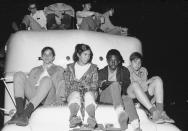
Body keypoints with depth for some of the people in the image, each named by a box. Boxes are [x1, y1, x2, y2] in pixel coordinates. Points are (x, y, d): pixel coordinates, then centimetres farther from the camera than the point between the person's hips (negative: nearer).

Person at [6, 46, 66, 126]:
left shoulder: (59, 69, 27)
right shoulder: (35, 70, 35)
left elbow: (61, 84, 12)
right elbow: (28, 83, 24)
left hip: (48, 98, -3)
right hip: (32, 94, 3)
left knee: (46, 79, -35)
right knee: (19, 75, -19)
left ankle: (26, 113, -50)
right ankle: (19, 111, -37)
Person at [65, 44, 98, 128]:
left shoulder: (93, 67, 19)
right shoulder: (70, 67, 19)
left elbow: (95, 85, 10)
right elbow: (67, 84, 10)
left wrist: (82, 83, -5)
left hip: (88, 92, 0)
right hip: (74, 92, 0)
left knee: (89, 95, -36)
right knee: (76, 94, -36)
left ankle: (92, 119, -62)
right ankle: (74, 117, -62)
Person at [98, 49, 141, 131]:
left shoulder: (124, 71, 21)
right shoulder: (101, 72, 19)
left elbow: (128, 85, 8)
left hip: (121, 96, 1)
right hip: (105, 98, -1)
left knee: (128, 98, -37)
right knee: (115, 84, -35)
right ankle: (120, 114, -59)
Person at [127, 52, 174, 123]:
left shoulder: (144, 70, 23)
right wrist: (148, 81, -6)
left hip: (145, 95, 5)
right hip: (133, 96, -5)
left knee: (158, 79, -15)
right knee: (135, 84, -36)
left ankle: (160, 111, -33)